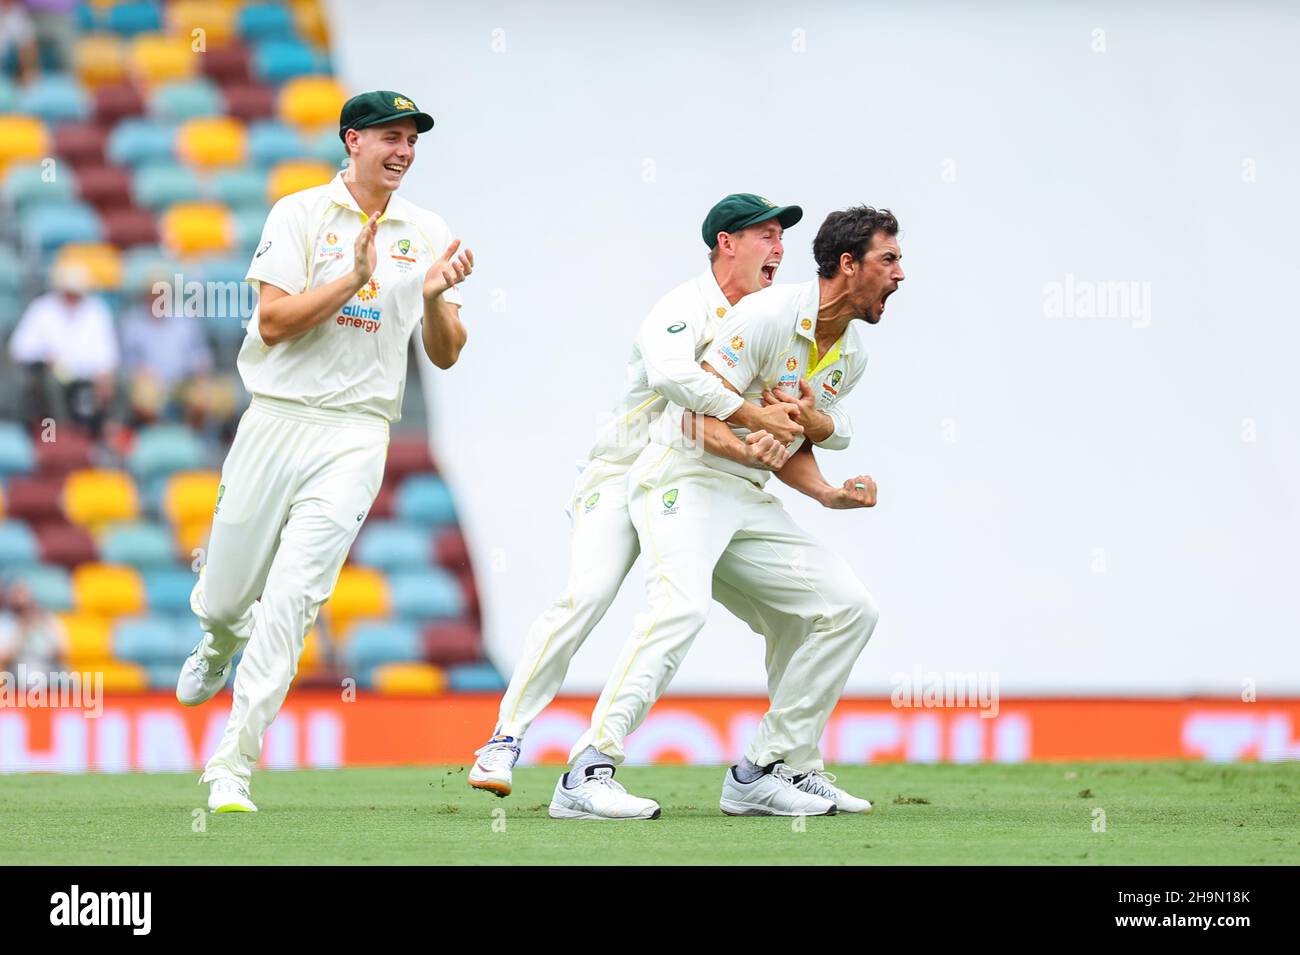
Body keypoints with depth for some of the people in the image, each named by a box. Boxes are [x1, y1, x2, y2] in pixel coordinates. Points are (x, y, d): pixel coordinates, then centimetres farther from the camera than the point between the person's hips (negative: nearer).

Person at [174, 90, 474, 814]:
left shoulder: (428, 236, 9)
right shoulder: (301, 215, 0)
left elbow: (445, 355, 7)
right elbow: (273, 321, -9)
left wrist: (434, 298, -12)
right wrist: (356, 277, -18)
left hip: (356, 435, 0)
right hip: (277, 422, 0)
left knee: (290, 602, -14)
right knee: (223, 600, 8)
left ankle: (233, 767, -11)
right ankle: (221, 645, 47)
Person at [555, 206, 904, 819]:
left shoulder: (850, 355, 11)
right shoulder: (771, 314, -15)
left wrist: (828, 494, -1)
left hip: (748, 500, 9)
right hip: (683, 477, -9)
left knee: (849, 606, 2)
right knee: (682, 606, -32)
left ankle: (762, 772, 5)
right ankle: (587, 774, -36)